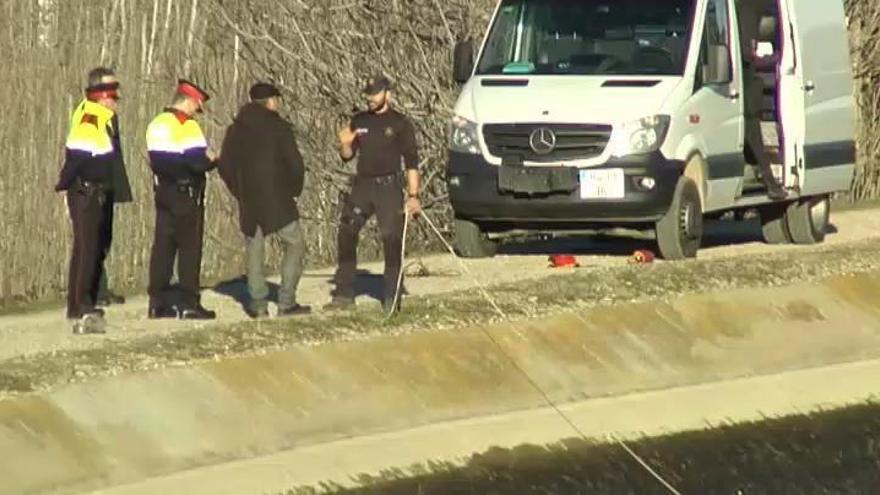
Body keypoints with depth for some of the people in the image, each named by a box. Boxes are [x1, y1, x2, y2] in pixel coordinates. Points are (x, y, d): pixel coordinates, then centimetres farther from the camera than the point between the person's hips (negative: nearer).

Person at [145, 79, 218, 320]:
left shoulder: (156, 125, 10)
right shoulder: (188, 127, -14)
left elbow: (156, 160, 13)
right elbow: (198, 163, -20)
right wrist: (213, 159, 2)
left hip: (164, 192, 7)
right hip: (187, 194, -7)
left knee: (163, 246, 8)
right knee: (190, 248, -3)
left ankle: (158, 302, 8)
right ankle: (189, 303, -5)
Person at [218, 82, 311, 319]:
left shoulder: (235, 130, 7)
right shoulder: (280, 128, -7)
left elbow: (225, 166, 8)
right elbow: (295, 163, -10)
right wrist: (294, 190, 5)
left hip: (248, 202, 4)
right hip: (279, 199, -4)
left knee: (254, 250, 11)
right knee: (294, 245, 5)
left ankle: (258, 304, 6)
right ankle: (287, 302, -2)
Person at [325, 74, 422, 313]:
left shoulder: (400, 123, -2)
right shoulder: (359, 121, 10)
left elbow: (411, 162, -4)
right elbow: (347, 156, 17)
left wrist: (413, 195, -11)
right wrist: (345, 145, -6)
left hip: (388, 187, -4)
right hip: (362, 185, 4)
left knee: (392, 241, -4)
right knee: (346, 235, 0)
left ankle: (392, 298, 4)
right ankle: (344, 294, 6)